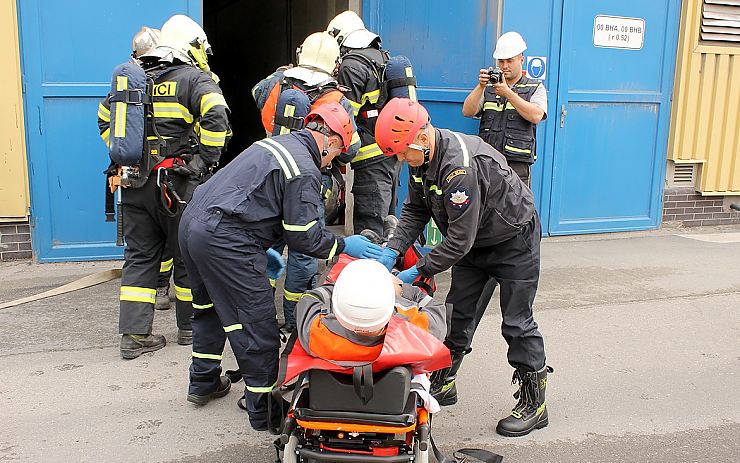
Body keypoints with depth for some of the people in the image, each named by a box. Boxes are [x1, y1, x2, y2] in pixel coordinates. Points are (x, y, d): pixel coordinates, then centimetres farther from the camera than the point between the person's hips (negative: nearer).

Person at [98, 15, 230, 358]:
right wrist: (206, 159, -12)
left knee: (139, 256, 11)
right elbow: (216, 116, -21)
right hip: (177, 184, -5)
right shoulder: (195, 79, -4)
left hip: (136, 183, 6)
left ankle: (134, 334, 11)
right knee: (188, 256, 8)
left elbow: (105, 118, 24)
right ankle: (190, 327, 21)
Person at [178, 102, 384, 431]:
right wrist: (344, 245, 4)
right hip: (223, 241, -10)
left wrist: (262, 249, 26)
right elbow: (304, 237, -11)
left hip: (192, 223, 10)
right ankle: (264, 409, 10)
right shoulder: (305, 171, -11)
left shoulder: (275, 144, 18)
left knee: (211, 304, 27)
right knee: (257, 323, 0)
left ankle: (203, 382, 42)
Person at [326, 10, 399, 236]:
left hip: (372, 158, -9)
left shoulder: (352, 65, -10)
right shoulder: (382, 57, 17)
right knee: (387, 221, 18)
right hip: (393, 150, 9)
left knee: (368, 227, -7)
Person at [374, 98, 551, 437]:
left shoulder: (461, 166, -38)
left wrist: (418, 271, -29)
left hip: (513, 241, -8)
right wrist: (393, 250, -13)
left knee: (517, 321, -3)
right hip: (473, 241, 9)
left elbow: (460, 239, -35)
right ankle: (443, 382, 27)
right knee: (456, 311, 12)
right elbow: (415, 210, 0)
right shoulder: (422, 157, -9)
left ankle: (534, 401, 12)